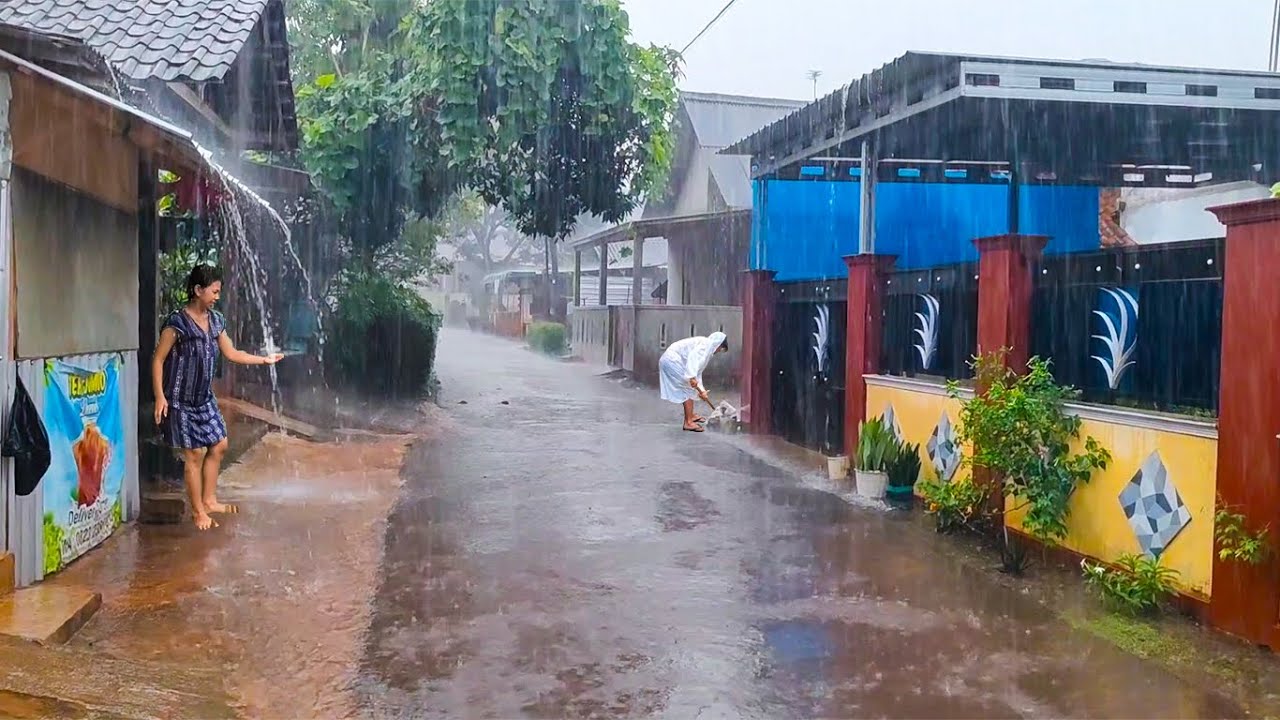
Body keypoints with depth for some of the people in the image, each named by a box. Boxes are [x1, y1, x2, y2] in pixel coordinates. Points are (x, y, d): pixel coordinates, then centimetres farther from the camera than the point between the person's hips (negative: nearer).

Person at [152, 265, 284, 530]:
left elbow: (232, 353, 15)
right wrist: (160, 396, -20)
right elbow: (158, 360, -15)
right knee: (194, 454, -1)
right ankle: (198, 511, 12)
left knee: (218, 445, 14)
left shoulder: (215, 320, 5)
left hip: (205, 398, 8)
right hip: (181, 399, -8)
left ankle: (209, 500, 28)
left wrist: (264, 359, 12)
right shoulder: (178, 321, -17)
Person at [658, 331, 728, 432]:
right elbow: (692, 358, -27)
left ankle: (690, 416, 37)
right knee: (688, 389, -5)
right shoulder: (705, 343, -9)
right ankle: (688, 423, -3)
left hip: (670, 360, 10)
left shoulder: (707, 349, 21)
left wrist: (701, 390, 27)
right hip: (672, 361, -10)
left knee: (689, 389, 22)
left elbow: (698, 371, 27)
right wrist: (692, 377, -36)